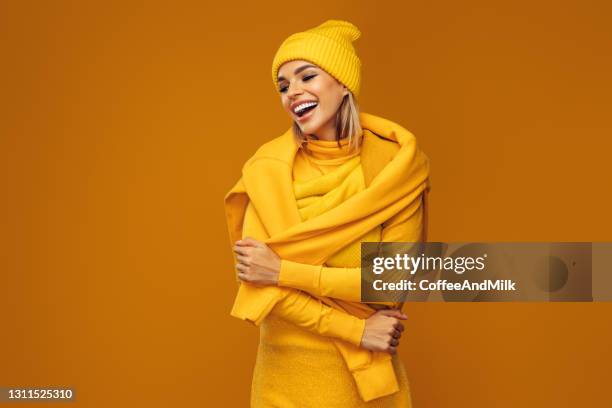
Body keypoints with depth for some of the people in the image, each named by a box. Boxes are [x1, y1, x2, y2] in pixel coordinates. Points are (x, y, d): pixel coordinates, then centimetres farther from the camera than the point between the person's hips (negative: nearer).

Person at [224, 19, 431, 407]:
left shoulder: (395, 163, -10)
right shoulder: (269, 166, -9)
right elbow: (257, 278, -14)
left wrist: (283, 271, -19)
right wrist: (355, 330, -18)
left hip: (369, 370, 0)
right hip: (286, 369, 1)